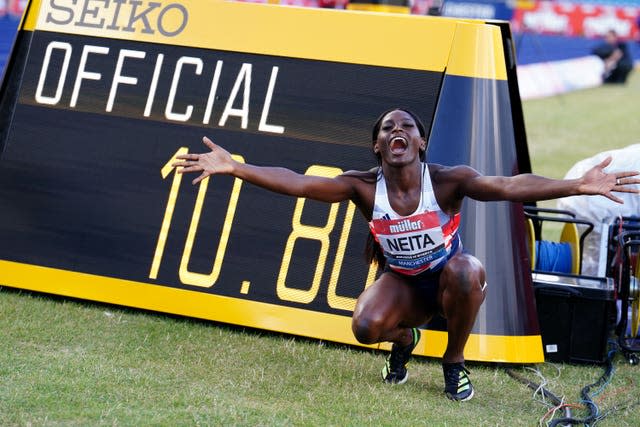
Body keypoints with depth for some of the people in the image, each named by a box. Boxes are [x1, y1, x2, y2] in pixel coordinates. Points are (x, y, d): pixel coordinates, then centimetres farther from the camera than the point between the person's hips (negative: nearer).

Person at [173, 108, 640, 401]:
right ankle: (404, 339, 14)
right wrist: (233, 167, -33)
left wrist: (578, 185, -48)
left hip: (448, 278, -1)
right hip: (403, 283, 2)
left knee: (465, 271, -37)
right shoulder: (364, 187, -18)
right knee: (367, 327, -28)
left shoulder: (447, 181, -24)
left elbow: (510, 187, -35)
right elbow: (296, 183, -22)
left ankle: (455, 361, -8)